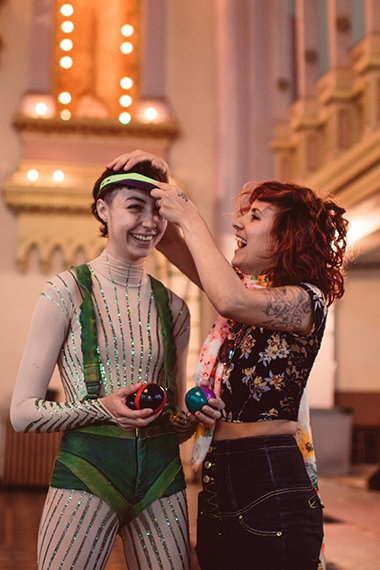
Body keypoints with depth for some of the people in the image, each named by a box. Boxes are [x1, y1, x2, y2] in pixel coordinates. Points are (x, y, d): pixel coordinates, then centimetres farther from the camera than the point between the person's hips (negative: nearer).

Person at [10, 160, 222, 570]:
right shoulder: (67, 293, -3)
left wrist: (192, 416, -4)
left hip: (161, 476, 4)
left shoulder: (172, 306, 10)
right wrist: (104, 408, -18)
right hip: (87, 472, -4)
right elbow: (22, 413, -5)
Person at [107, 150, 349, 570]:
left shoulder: (306, 300, -8)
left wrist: (190, 219, -16)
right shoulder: (248, 287, 13)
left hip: (270, 487, -7)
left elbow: (229, 300, -27)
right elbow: (170, 242, 17)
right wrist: (159, 182, 1)